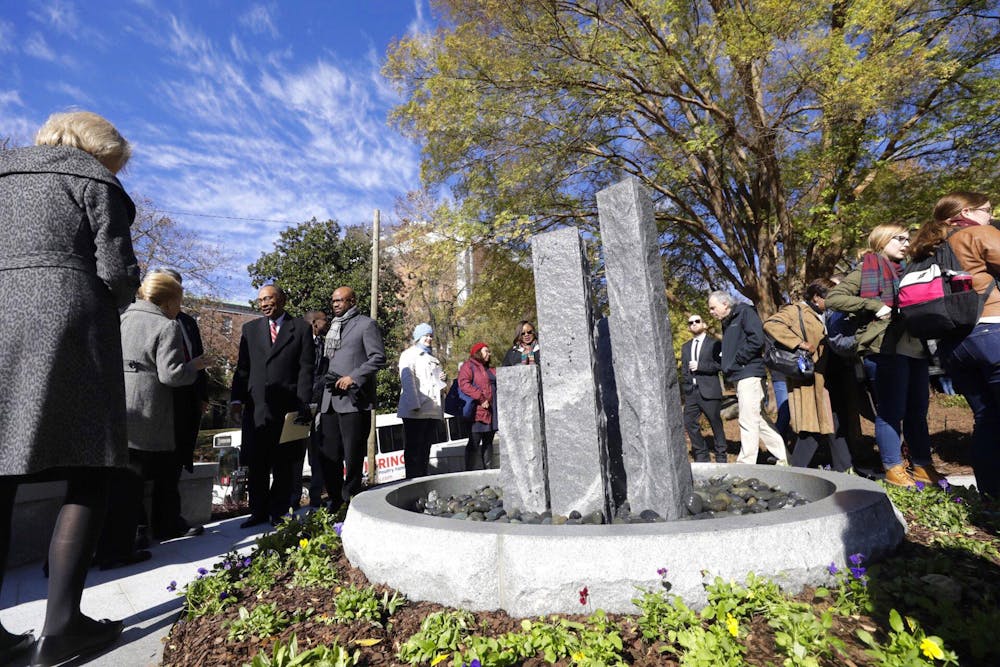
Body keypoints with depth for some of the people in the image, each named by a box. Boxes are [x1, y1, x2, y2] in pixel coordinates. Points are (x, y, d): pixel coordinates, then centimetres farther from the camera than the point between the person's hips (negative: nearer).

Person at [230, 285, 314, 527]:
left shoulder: (301, 329, 2)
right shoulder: (250, 329, 12)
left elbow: (305, 369, -2)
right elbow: (242, 368, 10)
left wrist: (302, 405, -9)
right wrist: (237, 399, -1)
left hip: (287, 408, -2)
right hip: (256, 407, 3)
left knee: (282, 464, 8)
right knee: (256, 464, 9)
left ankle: (279, 513, 20)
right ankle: (258, 512, 22)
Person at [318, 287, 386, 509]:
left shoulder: (366, 324, 1)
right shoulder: (333, 327, 22)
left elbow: (378, 357, -8)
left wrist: (353, 378, -15)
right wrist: (327, 377, 8)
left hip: (353, 399, -7)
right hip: (330, 399, 7)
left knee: (353, 455, -1)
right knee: (329, 455, 9)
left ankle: (351, 498, 12)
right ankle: (336, 500, 21)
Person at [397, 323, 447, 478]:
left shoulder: (432, 358, 25)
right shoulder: (409, 354, 3)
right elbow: (407, 380, -9)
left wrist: (442, 378, 8)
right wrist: (414, 404, -20)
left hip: (432, 411, 7)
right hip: (415, 412, -7)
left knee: (425, 449, 11)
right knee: (413, 448, -3)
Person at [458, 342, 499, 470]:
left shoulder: (489, 369, 24)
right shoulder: (468, 366, -3)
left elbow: (494, 386, 30)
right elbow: (464, 384, -18)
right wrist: (481, 399, -21)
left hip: (491, 411, 8)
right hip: (478, 412, -8)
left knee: (488, 442, 12)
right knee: (474, 443, -4)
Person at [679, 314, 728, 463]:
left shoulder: (715, 343, 2)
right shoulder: (685, 347, 19)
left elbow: (720, 364, -9)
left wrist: (699, 366, -15)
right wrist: (685, 386, 7)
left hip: (709, 390, -5)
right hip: (691, 392, 5)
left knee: (716, 424, 3)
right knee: (689, 423, 0)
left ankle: (721, 456, 18)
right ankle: (701, 455, 14)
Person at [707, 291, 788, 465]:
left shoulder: (745, 312, -5)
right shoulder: (727, 323, 20)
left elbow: (757, 339, -18)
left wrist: (736, 362, -13)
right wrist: (727, 368, 5)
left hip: (749, 374, -9)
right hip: (740, 377, 9)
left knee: (748, 422, -6)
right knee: (759, 420, 13)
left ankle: (746, 464, -1)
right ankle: (782, 458, 22)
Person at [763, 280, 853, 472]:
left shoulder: (820, 316, 20)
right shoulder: (795, 311, -9)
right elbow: (770, 324, -27)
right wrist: (799, 343, -29)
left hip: (823, 381, 10)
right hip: (807, 381, -10)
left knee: (832, 423, 14)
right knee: (811, 428, -9)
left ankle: (843, 469, 25)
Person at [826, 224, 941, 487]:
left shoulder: (906, 271, 22)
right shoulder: (866, 270, 0)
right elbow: (833, 298, -10)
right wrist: (874, 305, -16)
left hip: (915, 347, 8)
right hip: (885, 349, -8)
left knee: (918, 411, 13)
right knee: (891, 412, -2)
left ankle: (922, 466, 23)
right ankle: (894, 469, 7)